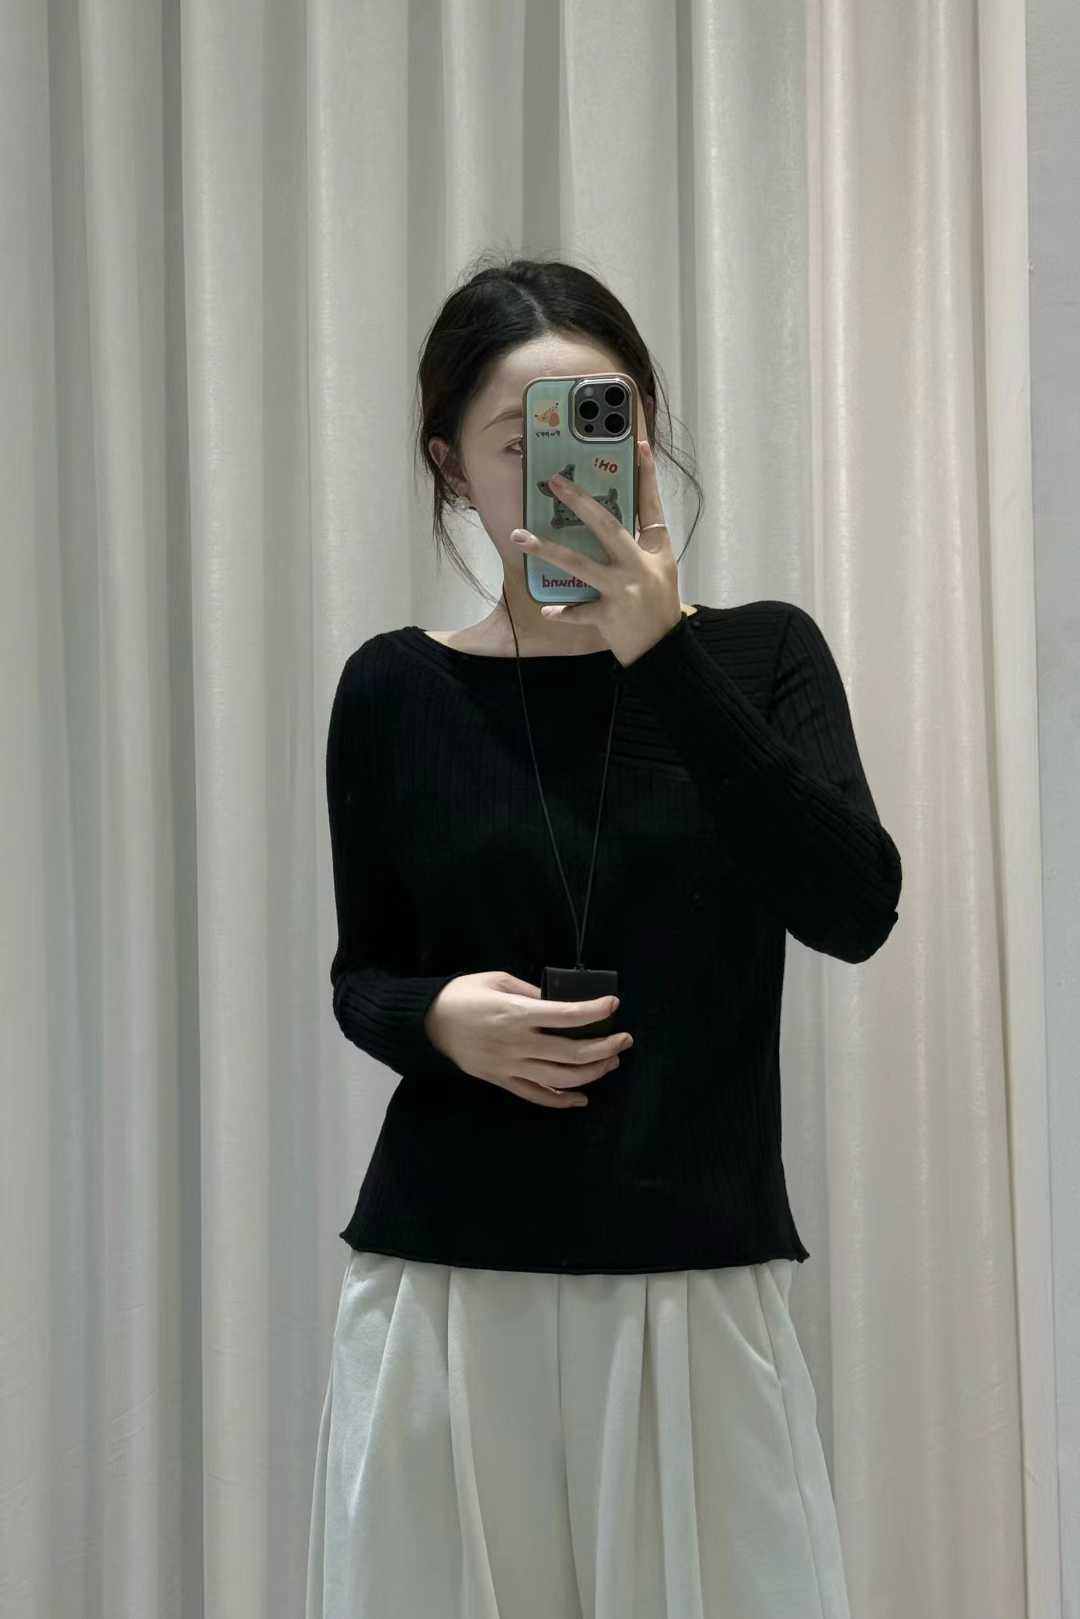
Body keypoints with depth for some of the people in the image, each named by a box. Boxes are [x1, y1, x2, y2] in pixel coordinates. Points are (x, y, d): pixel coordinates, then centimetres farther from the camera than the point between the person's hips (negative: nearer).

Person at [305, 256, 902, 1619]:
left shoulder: (758, 655, 1)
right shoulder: (398, 691, 3)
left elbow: (855, 908, -14)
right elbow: (361, 977, 12)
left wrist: (665, 655, -19)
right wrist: (439, 1020, -11)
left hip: (699, 1281, 0)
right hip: (447, 1280, 1)